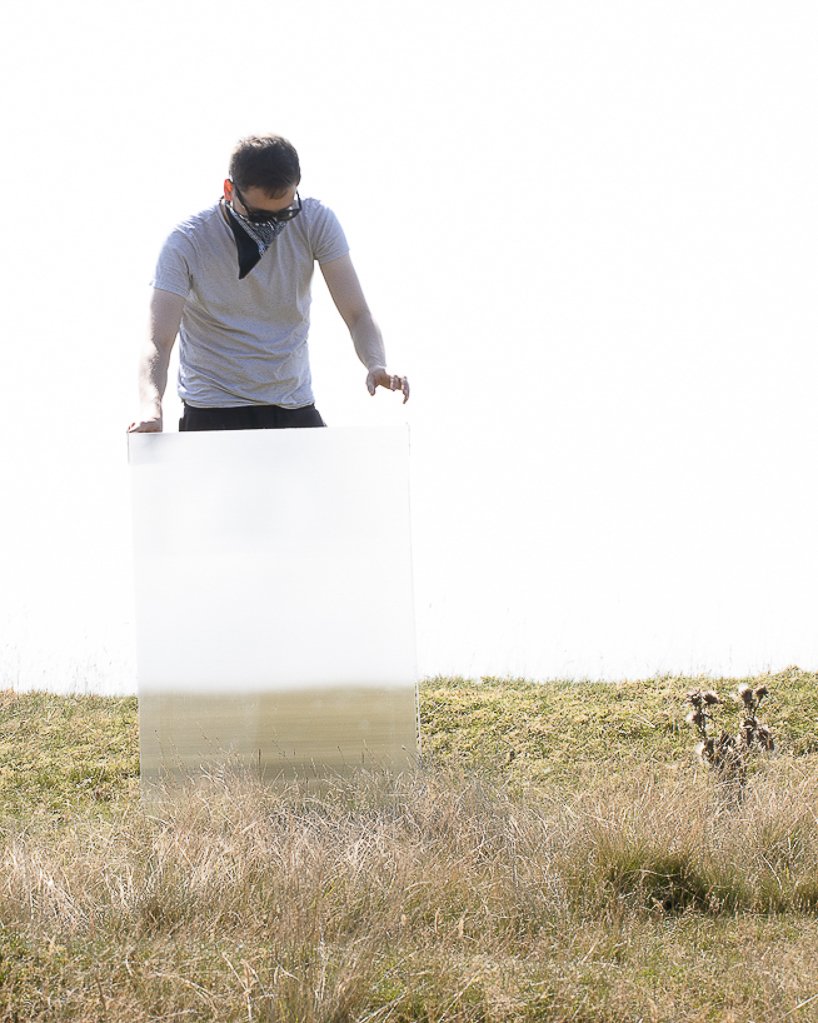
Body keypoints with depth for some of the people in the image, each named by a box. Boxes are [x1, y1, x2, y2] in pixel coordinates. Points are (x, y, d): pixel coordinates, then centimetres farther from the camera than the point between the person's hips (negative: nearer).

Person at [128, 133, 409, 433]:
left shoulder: (315, 223, -5)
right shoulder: (187, 244, -13)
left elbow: (357, 315, -7)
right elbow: (158, 341, -20)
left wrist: (376, 365, -30)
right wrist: (150, 408, -41)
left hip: (295, 408, 3)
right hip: (212, 413, -3)